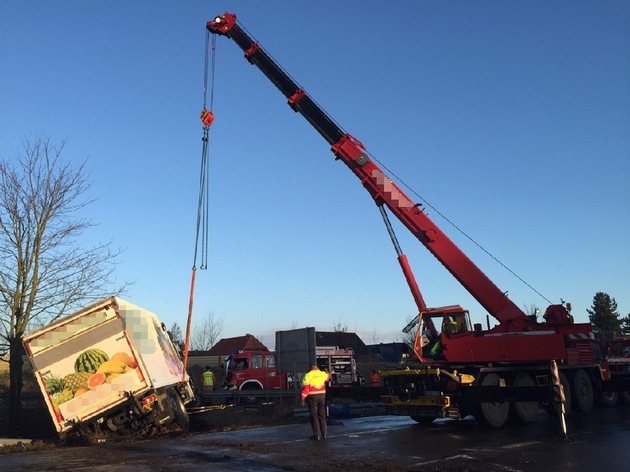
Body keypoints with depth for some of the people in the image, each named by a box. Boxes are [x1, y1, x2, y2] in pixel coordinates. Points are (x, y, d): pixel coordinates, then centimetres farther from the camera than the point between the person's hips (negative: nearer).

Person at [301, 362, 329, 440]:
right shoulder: (323, 374, 6)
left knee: (314, 415, 2)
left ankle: (317, 435, 1)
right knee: (322, 415, 15)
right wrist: (328, 374, 53)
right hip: (322, 395, 4)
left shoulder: (308, 375, -8)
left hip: (312, 396, -4)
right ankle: (324, 434, 18)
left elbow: (305, 388, -14)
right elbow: (327, 378, 30)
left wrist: (302, 398, -10)